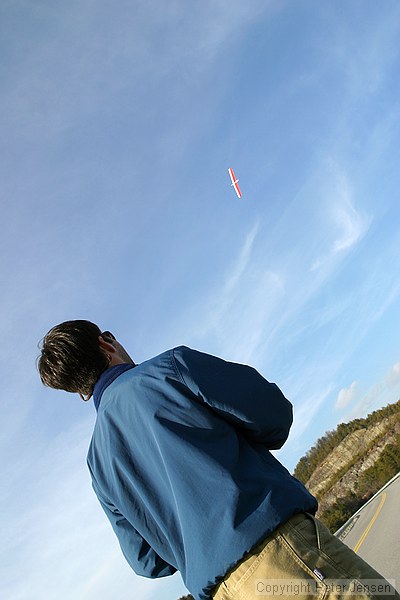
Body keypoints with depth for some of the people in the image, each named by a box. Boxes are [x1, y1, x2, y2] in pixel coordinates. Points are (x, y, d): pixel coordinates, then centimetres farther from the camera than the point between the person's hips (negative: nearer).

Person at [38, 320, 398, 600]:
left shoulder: (96, 462, 16)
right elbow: (272, 411, -5)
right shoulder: (169, 367, -1)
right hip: (275, 546, -6)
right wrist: (248, 447, 15)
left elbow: (149, 562, 17)